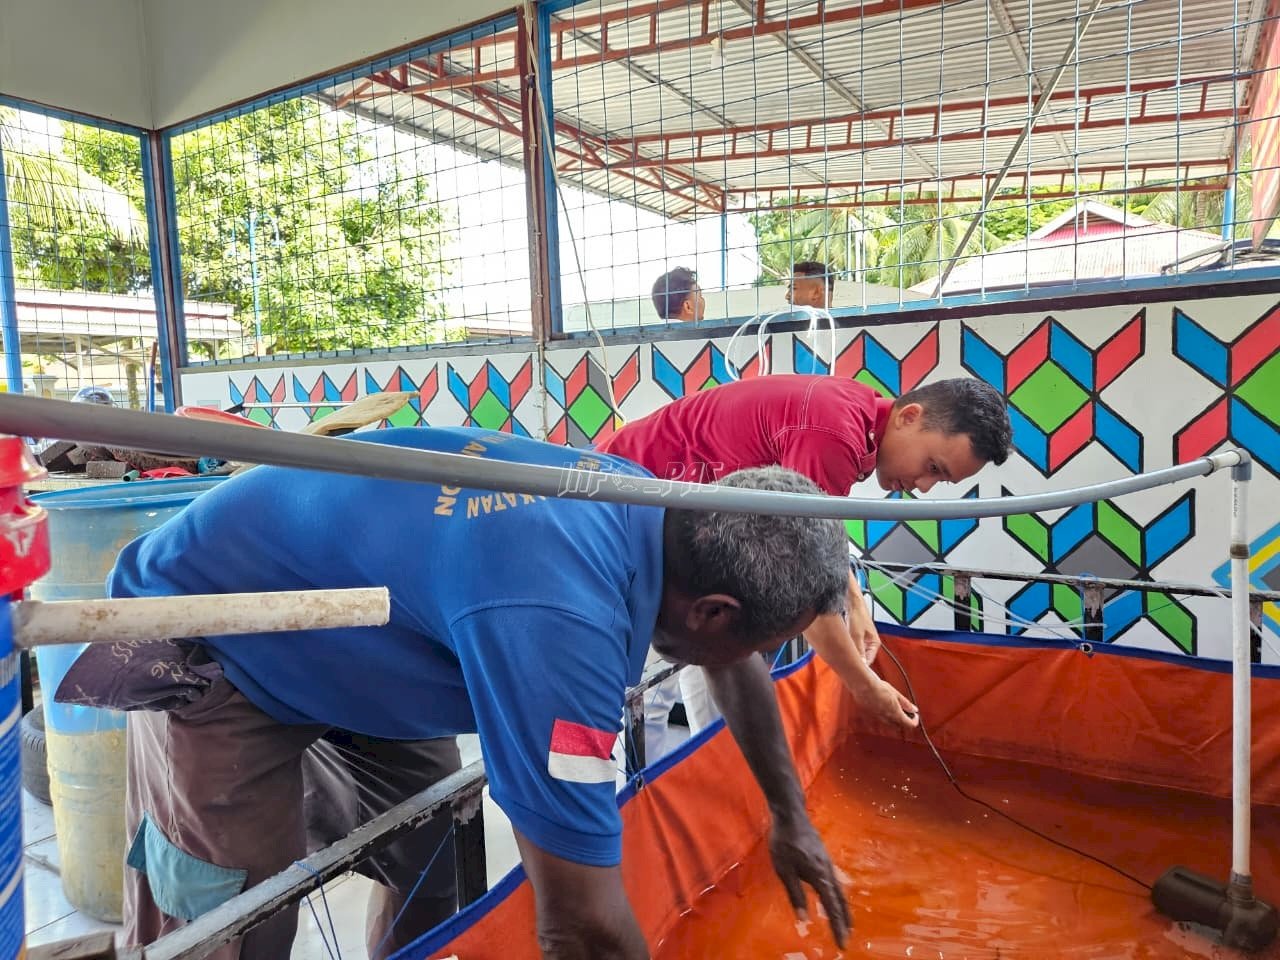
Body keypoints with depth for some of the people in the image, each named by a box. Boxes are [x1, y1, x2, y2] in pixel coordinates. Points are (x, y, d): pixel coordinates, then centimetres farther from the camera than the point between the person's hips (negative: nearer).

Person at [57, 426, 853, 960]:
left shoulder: (661, 511, -14)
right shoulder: (560, 621, -41)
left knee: (433, 872, 11)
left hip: (340, 617, 8)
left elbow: (729, 666, 6)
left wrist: (792, 818, 11)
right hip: (208, 642, -7)